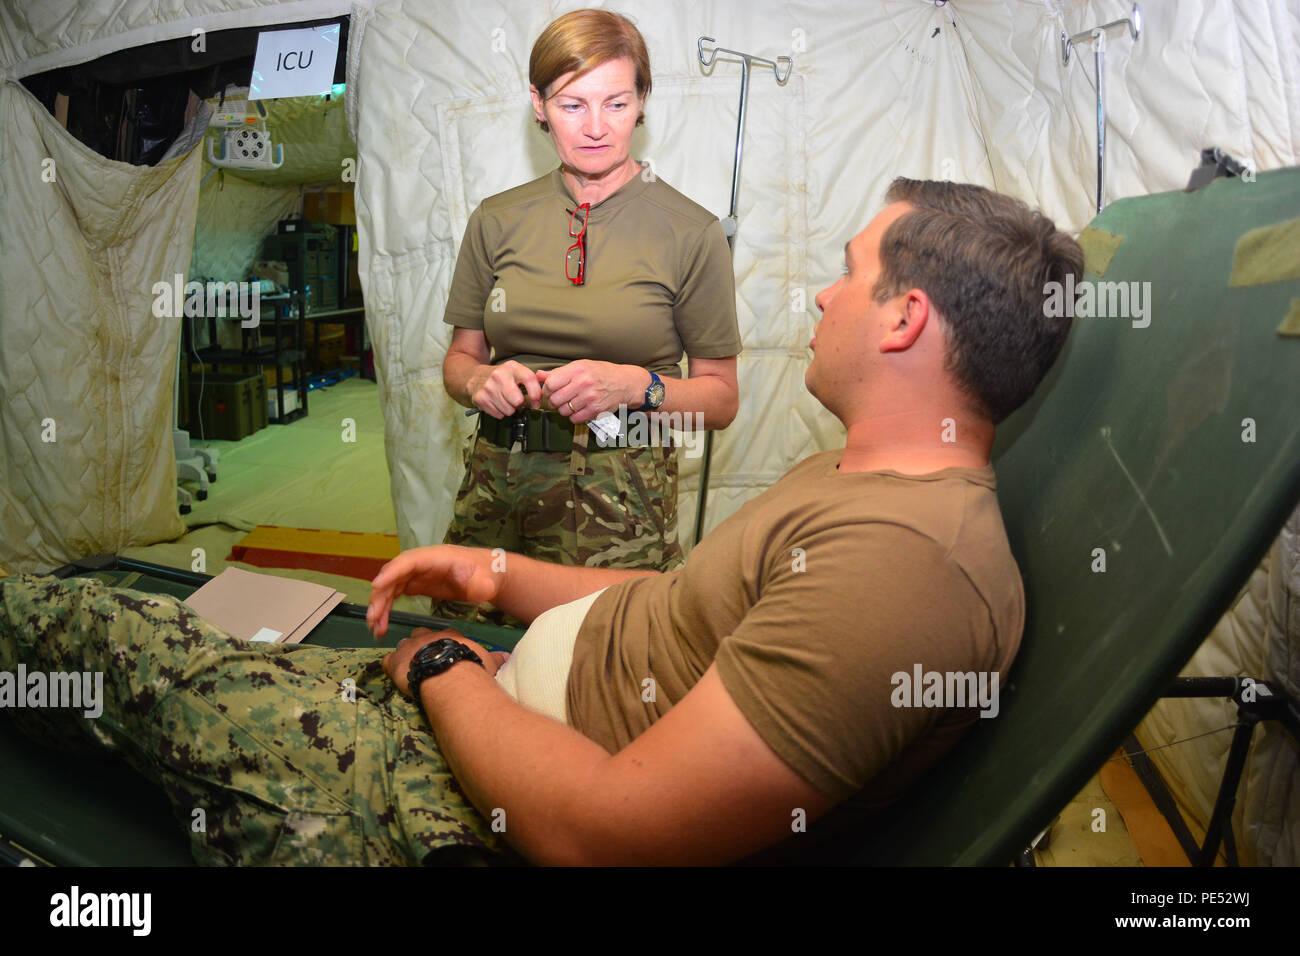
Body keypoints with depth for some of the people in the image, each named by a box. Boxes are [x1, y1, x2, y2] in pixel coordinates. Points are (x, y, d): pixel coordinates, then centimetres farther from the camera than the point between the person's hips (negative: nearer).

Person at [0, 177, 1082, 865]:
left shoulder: (908, 559, -30)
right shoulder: (864, 476, 5)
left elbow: (602, 832, -30)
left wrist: (446, 674, -13)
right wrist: (500, 573, 6)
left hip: (494, 810, -8)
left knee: (135, 647, 5)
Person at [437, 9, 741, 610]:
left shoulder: (692, 233, -2)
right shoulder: (497, 221, 8)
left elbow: (720, 398, 1)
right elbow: (460, 357, 15)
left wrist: (637, 385, -17)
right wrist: (482, 381, -8)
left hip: (620, 499, -3)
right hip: (497, 482, 3)